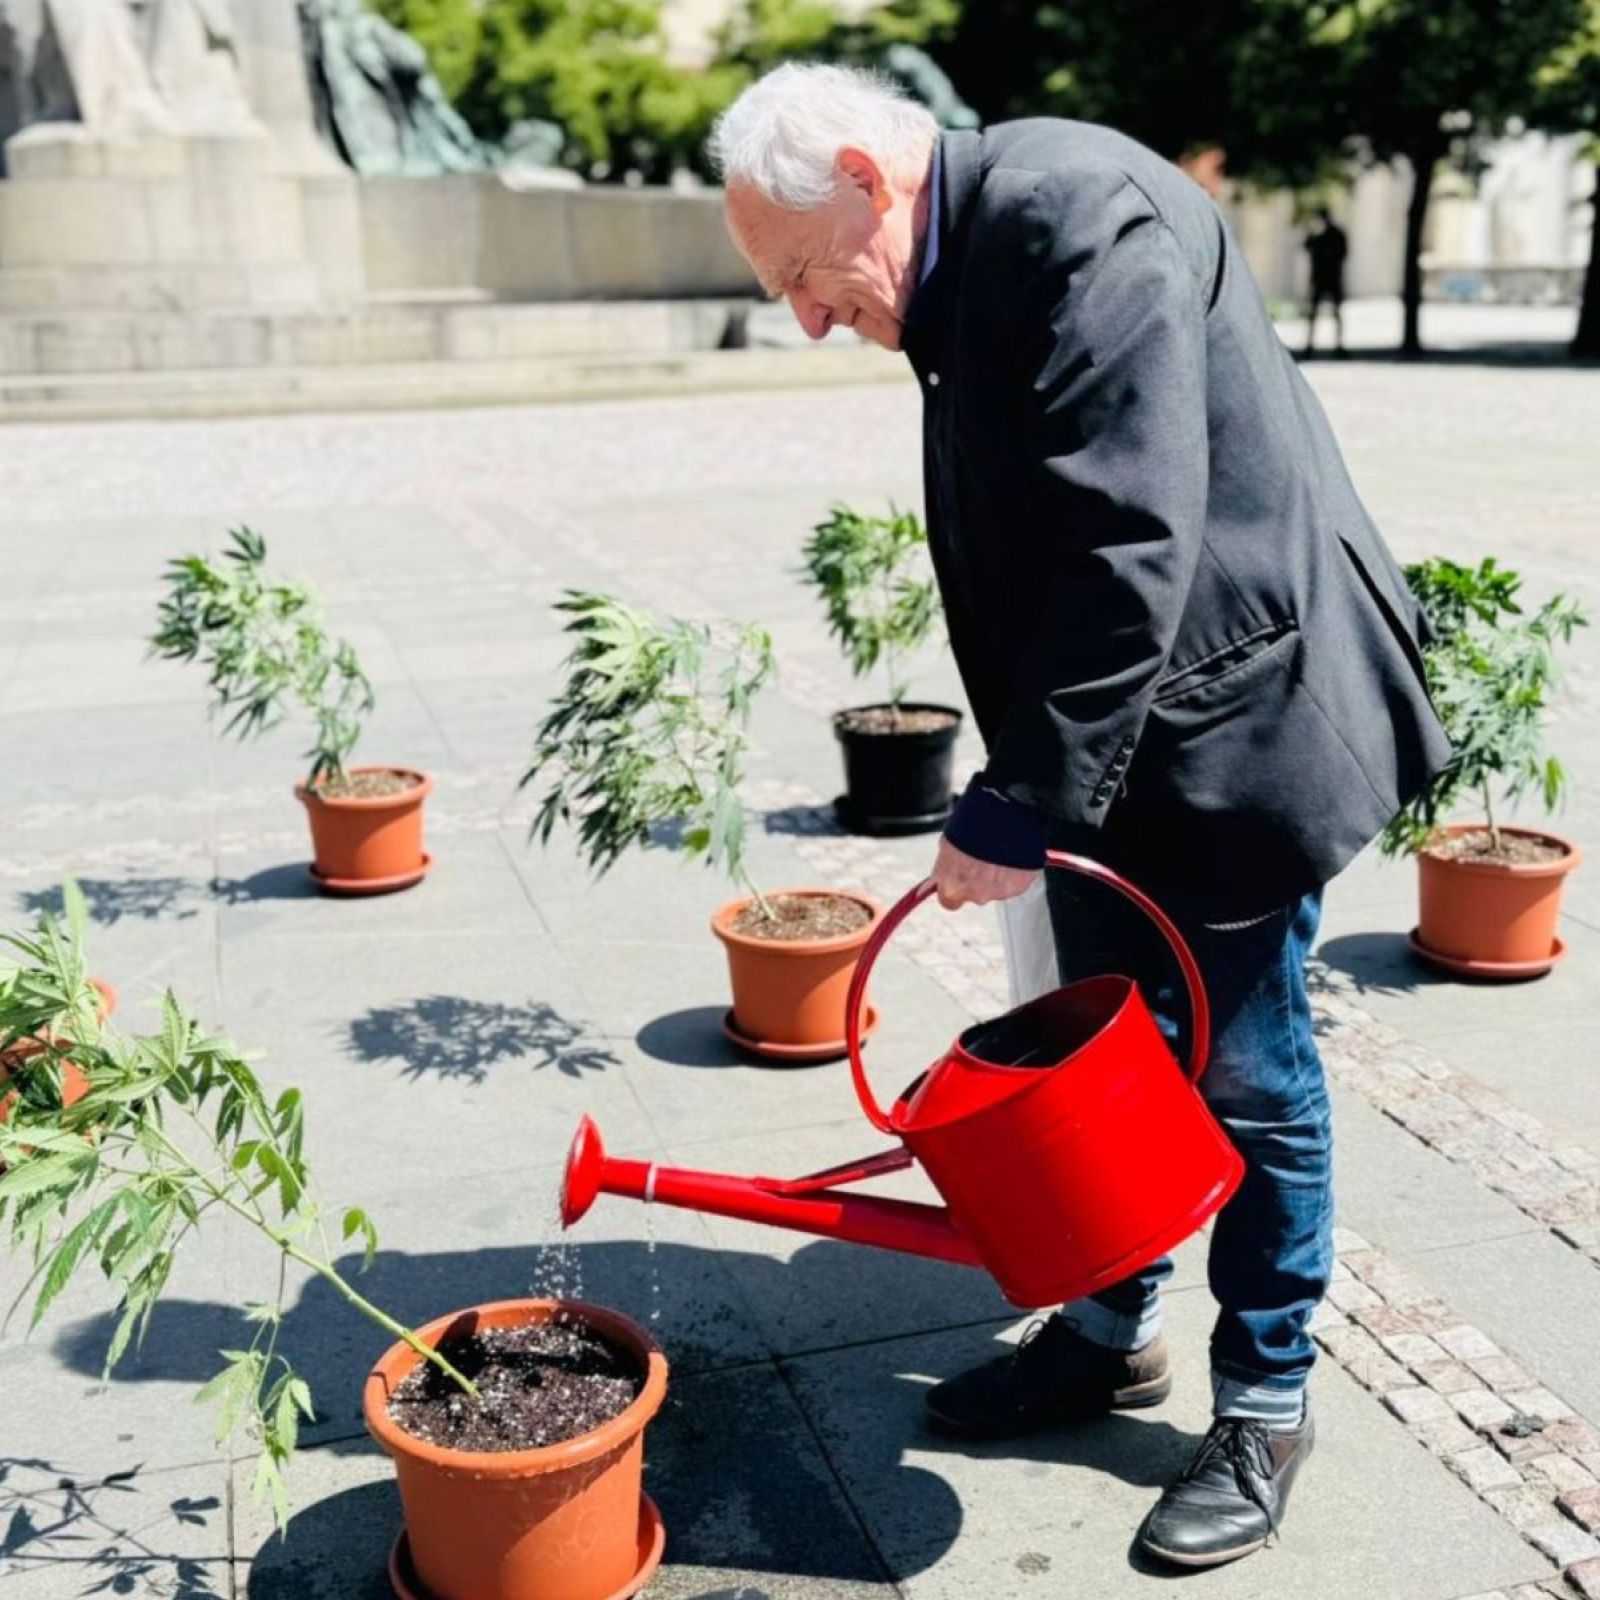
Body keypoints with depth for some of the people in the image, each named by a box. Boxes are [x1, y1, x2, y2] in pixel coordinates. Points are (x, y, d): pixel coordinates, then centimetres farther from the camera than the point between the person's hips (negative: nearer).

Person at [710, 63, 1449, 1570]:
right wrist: (1029, 785, 8)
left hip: (1234, 723, -9)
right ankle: (1113, 1333, 37)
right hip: (1107, 747, 9)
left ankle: (1266, 1403, 26)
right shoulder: (971, 270, 9)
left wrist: (1018, 806, -24)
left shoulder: (1082, 217, -21)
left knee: (1245, 1078, 6)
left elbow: (1129, 546, -28)